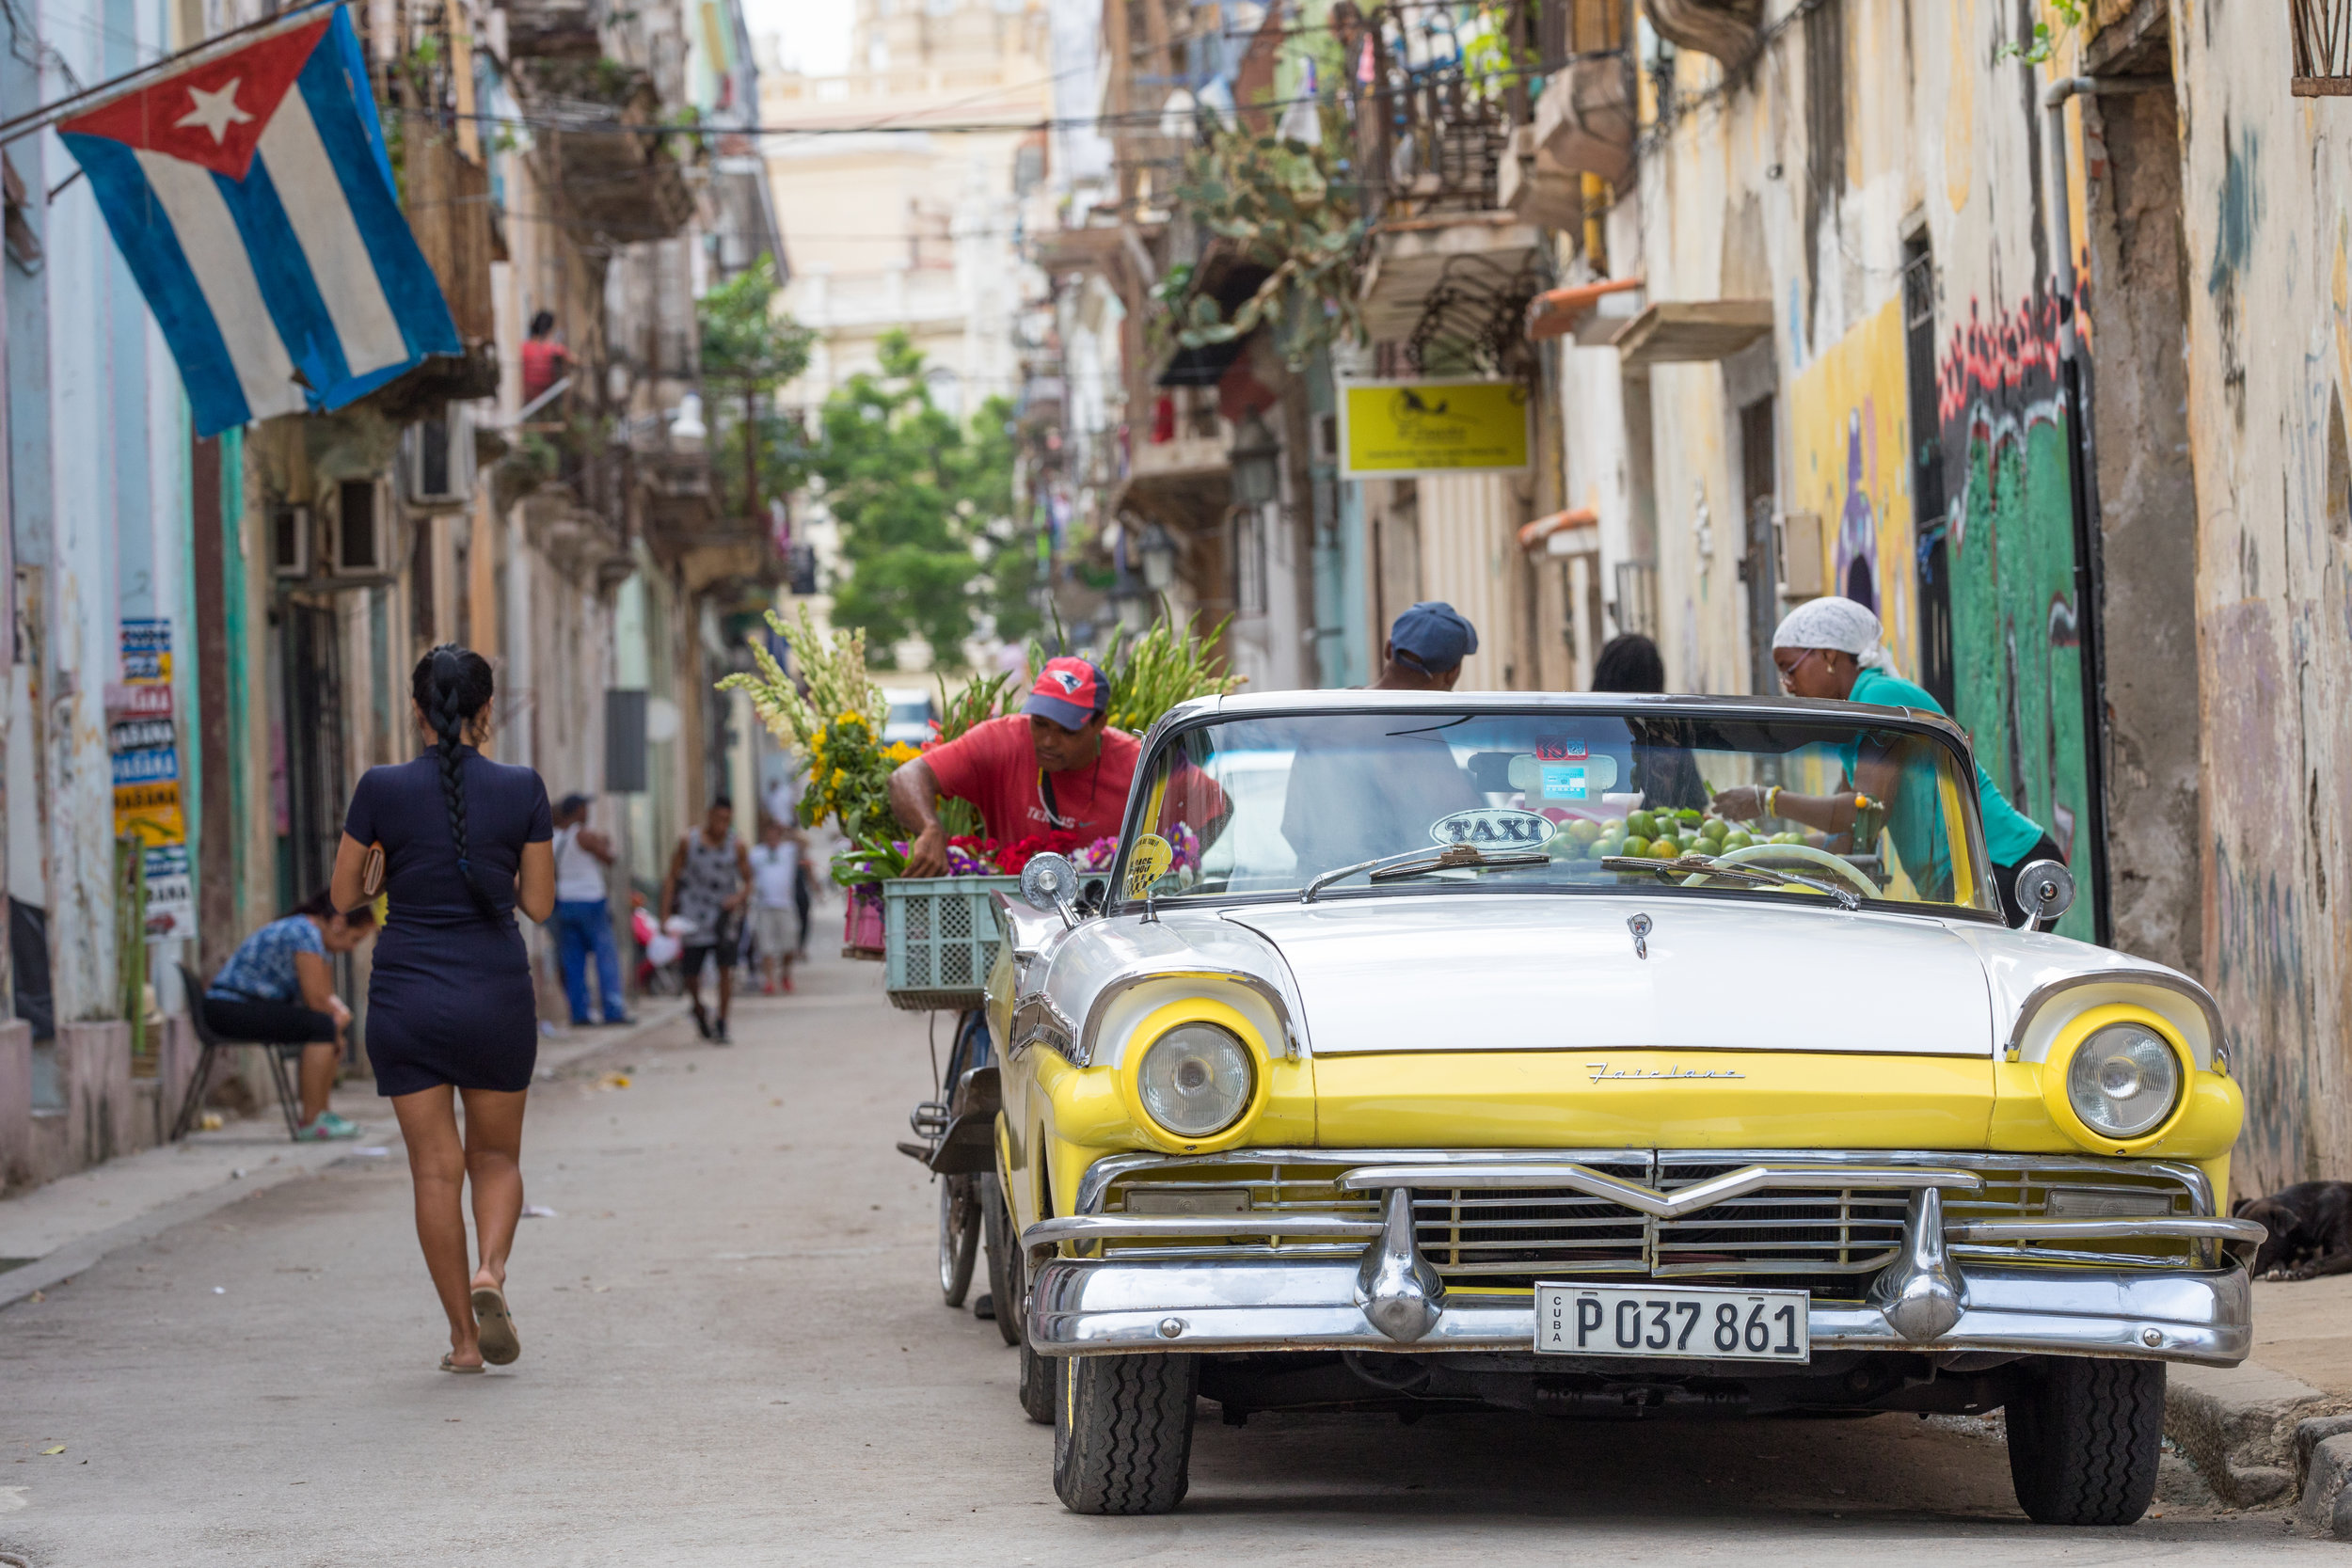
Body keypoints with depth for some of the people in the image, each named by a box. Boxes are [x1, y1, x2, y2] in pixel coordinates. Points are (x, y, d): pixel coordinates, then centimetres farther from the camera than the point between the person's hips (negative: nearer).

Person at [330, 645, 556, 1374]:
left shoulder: (382, 789, -6)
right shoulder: (521, 790, -5)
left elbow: (344, 896, 2)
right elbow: (539, 904, 0)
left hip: (406, 995, 0)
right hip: (496, 994, 0)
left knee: (435, 1166, 6)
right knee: (497, 1154, 17)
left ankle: (464, 1336, 6)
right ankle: (490, 1271, -10)